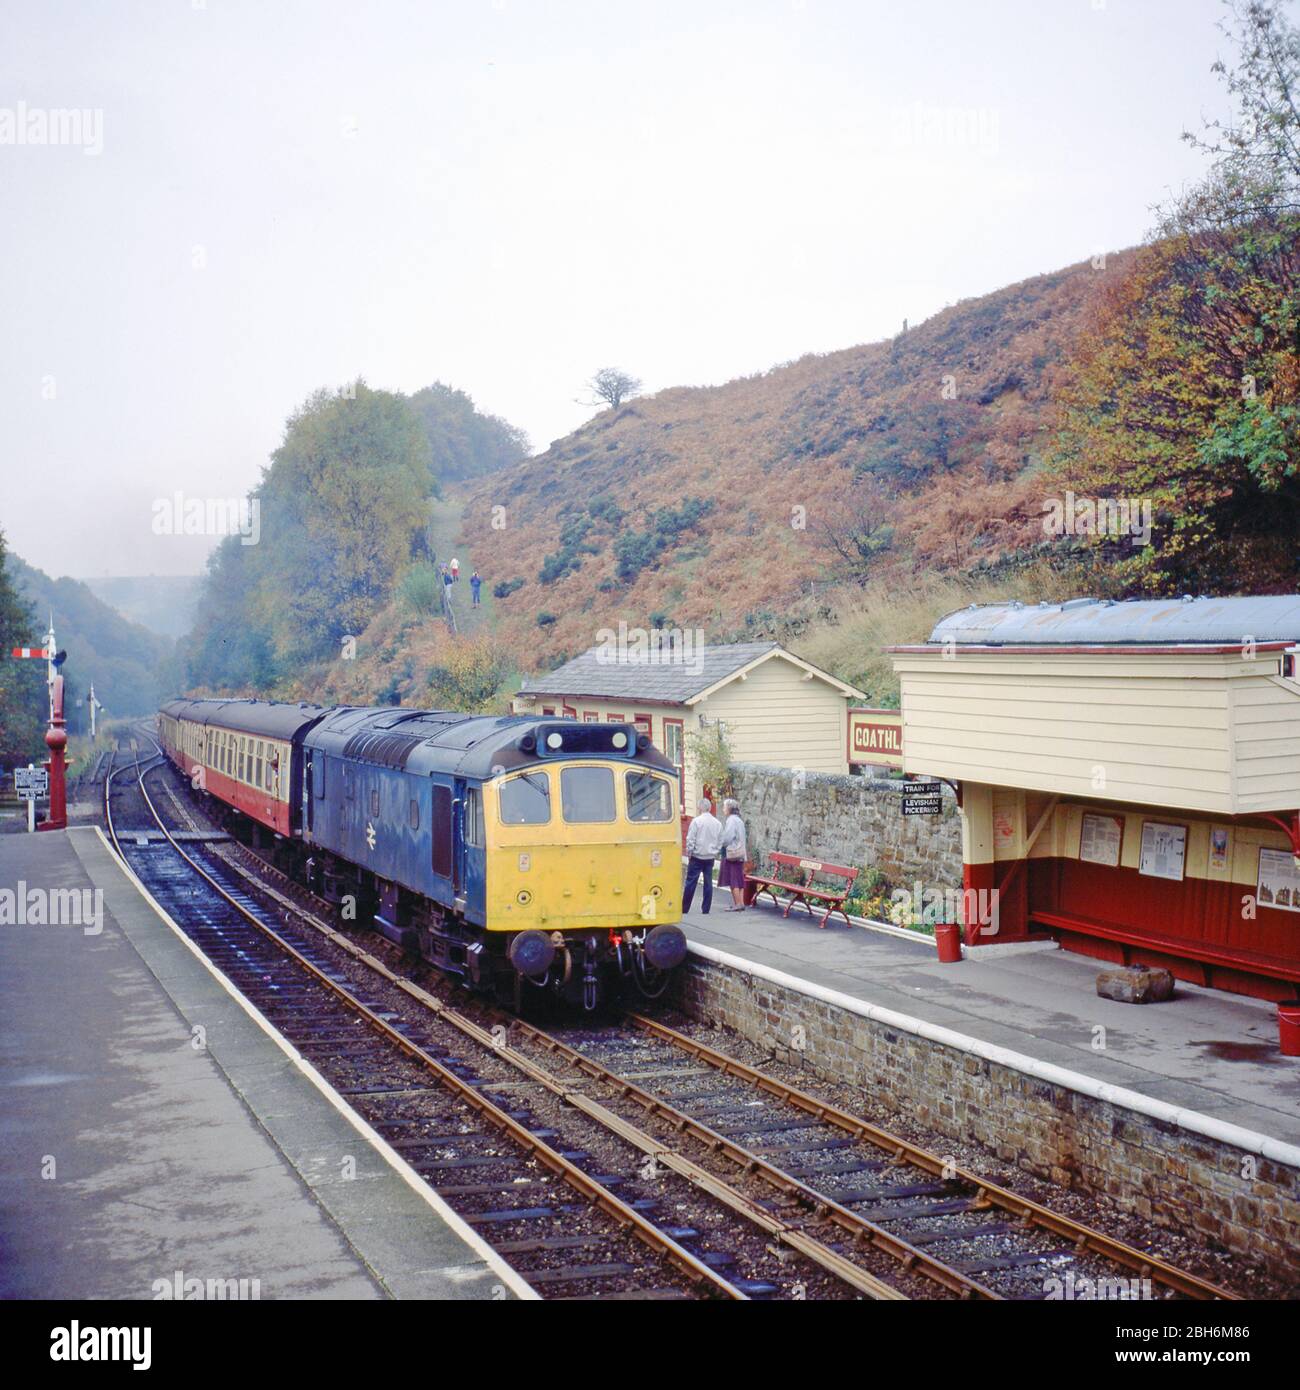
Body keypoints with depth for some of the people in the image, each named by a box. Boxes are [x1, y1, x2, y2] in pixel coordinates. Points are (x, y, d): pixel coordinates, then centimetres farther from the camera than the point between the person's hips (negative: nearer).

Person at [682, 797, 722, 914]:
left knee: (691, 882, 0)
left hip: (697, 857, -4)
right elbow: (720, 841, 10)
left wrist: (689, 853, 0)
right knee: (708, 882, 7)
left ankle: (684, 909, 3)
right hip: (710, 857, 4)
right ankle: (706, 909, 8)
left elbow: (690, 840, -10)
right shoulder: (717, 823, 4)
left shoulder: (696, 821, -11)